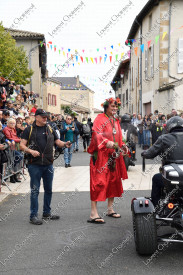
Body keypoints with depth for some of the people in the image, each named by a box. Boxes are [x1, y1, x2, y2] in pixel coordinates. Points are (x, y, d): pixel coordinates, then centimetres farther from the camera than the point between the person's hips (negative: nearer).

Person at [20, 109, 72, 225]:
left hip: (48, 164, 5)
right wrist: (31, 151, -20)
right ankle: (33, 215, 8)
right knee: (35, 190, -1)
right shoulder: (29, 130, 0)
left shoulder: (50, 129, 12)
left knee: (48, 189, 12)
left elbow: (58, 142, 11)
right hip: (35, 164, -4)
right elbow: (22, 145, -2)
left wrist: (65, 144, -10)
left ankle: (47, 212, 27)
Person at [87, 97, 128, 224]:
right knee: (99, 182, -10)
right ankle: (94, 214, -8)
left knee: (114, 181, 12)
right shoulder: (100, 118, -5)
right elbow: (97, 134, -20)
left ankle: (110, 209, 26)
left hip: (114, 156, 8)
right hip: (101, 155, -8)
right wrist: (106, 142, -37)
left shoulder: (116, 121, 18)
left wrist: (123, 146, 3)